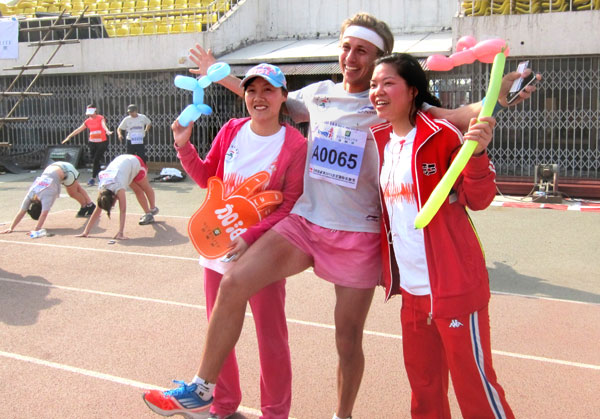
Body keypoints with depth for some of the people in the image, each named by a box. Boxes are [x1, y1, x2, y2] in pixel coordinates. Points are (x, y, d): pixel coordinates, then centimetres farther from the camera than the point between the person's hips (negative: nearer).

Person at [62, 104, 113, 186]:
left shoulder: (100, 118, -5)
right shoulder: (88, 121, 9)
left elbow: (104, 125, -26)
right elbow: (79, 130, 16)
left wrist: (107, 131, -48)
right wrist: (69, 136, 17)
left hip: (102, 142, -5)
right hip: (92, 143, 5)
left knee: (96, 160, -9)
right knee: (94, 160, 3)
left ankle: (93, 178, -3)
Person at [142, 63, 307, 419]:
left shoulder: (295, 145, -12)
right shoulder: (231, 131, 3)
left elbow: (290, 206, -13)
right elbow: (207, 178, 13)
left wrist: (250, 237, -23)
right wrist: (184, 147, -2)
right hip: (219, 246, 5)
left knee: (271, 336, 7)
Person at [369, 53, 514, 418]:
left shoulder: (442, 134, -11)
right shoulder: (380, 140, 9)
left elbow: (479, 199, -11)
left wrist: (476, 153, -26)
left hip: (454, 284, -7)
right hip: (410, 286, 7)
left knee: (473, 382, 3)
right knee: (424, 387, 19)